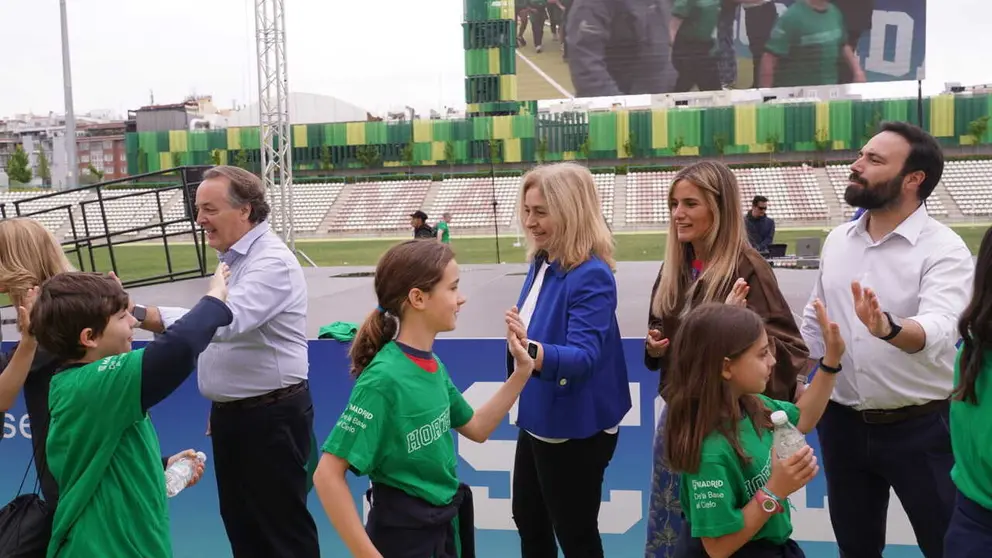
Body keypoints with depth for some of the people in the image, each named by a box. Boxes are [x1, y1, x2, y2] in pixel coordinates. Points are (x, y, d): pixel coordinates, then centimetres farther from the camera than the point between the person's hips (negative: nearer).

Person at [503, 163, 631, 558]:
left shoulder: (591, 275, -25)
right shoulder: (540, 263, 0)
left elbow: (584, 357, -33)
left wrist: (530, 350, -49)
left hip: (574, 429, -9)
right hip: (537, 419, 9)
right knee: (528, 519, 26)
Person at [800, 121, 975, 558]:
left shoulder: (943, 249, -15)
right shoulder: (837, 240, 2)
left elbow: (938, 329, -33)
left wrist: (888, 328, -53)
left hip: (920, 428, -5)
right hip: (842, 423, 5)